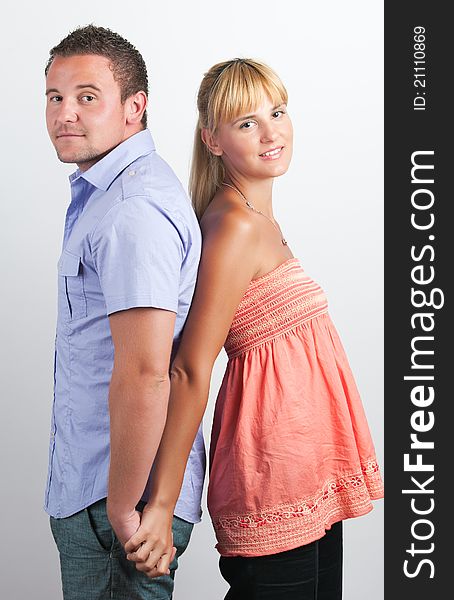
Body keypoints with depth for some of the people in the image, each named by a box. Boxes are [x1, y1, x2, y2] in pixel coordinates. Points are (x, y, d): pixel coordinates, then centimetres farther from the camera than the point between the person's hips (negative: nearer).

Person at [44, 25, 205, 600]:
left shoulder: (133, 210, -22)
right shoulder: (102, 192, 13)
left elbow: (144, 373, -29)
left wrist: (123, 508, -22)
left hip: (114, 498, -10)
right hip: (93, 486, 10)